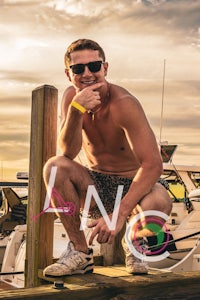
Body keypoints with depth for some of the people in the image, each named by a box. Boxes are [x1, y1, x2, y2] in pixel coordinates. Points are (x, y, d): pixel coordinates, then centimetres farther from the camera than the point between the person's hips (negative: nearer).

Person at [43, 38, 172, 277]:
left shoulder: (124, 104, -23)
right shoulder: (71, 96, -7)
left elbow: (153, 164, -31)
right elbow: (67, 153, -18)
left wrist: (120, 214, -38)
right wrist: (76, 110, -36)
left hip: (131, 185, -4)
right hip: (95, 185, 4)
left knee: (159, 203, -37)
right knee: (54, 166, -23)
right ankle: (80, 252, -10)